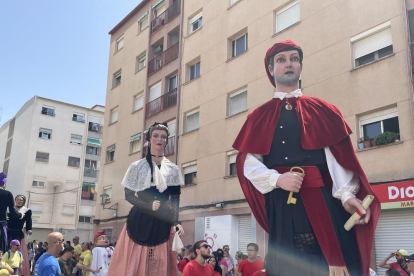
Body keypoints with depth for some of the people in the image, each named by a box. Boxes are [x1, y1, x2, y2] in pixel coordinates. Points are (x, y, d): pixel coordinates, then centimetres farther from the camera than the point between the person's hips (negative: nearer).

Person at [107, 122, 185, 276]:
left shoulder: (173, 169, 7)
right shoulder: (137, 167, 3)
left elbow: (175, 199, 3)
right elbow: (128, 195, -1)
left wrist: (175, 223, -11)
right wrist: (149, 205, -16)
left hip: (162, 224, 1)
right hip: (139, 221, -1)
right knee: (133, 262, -1)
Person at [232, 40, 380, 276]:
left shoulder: (322, 110, 12)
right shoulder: (259, 117, 12)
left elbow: (339, 157, 0)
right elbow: (247, 163, 2)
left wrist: (347, 194, -16)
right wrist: (276, 179, -16)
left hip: (323, 200, 0)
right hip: (281, 204, 0)